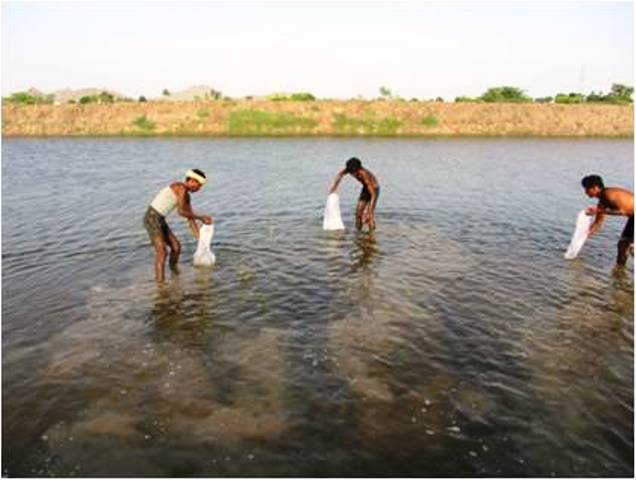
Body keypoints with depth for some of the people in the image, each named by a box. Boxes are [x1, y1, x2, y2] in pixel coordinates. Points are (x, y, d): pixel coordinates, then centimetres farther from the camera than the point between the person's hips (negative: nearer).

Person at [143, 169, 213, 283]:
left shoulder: (186, 195, 13)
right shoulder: (181, 187, -17)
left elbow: (190, 217, 15)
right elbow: (181, 212, -23)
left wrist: (200, 239, 14)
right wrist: (201, 217, -13)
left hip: (159, 220, 9)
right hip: (152, 218, -9)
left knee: (176, 247, 16)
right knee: (162, 252, -18)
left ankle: (174, 268, 42)